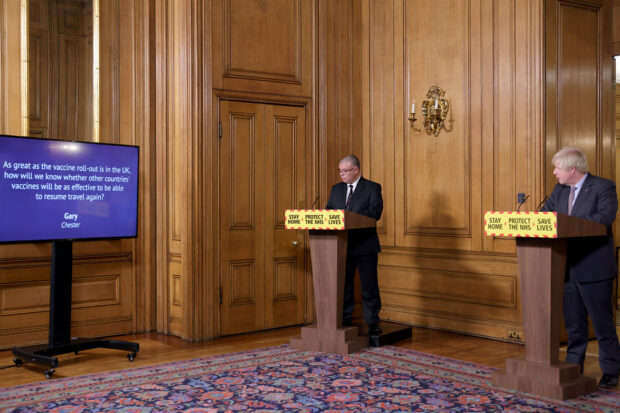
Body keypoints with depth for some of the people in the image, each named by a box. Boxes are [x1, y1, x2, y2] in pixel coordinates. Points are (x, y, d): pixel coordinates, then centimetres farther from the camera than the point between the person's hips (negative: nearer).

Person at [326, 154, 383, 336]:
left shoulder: (372, 188, -3)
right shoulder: (336, 189, 13)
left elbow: (375, 212, -15)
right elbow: (329, 211, 10)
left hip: (365, 246, -5)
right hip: (342, 246, 5)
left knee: (369, 287, 1)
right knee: (343, 286, 10)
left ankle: (373, 324, 10)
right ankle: (344, 322, 19)